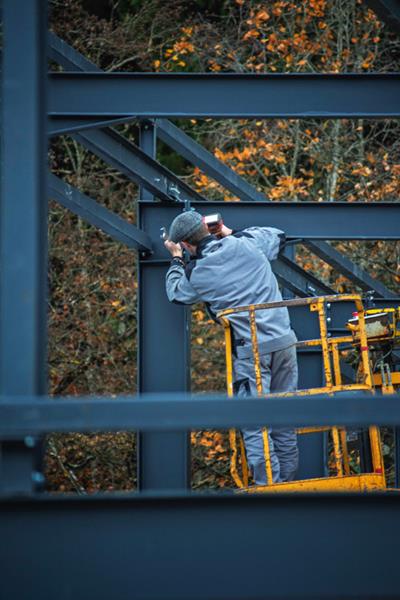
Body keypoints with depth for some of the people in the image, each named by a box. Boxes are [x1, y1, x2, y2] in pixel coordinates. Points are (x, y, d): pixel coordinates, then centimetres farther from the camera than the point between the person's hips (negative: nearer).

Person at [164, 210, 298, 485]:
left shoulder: (195, 274, -2)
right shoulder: (247, 245, 4)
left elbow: (176, 292, 21)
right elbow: (277, 236, 26)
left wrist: (176, 260, 36)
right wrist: (232, 233, 31)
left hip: (250, 352, -4)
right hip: (284, 341, 4)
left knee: (255, 425, -2)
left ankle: (268, 487, -7)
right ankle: (288, 481, 15)